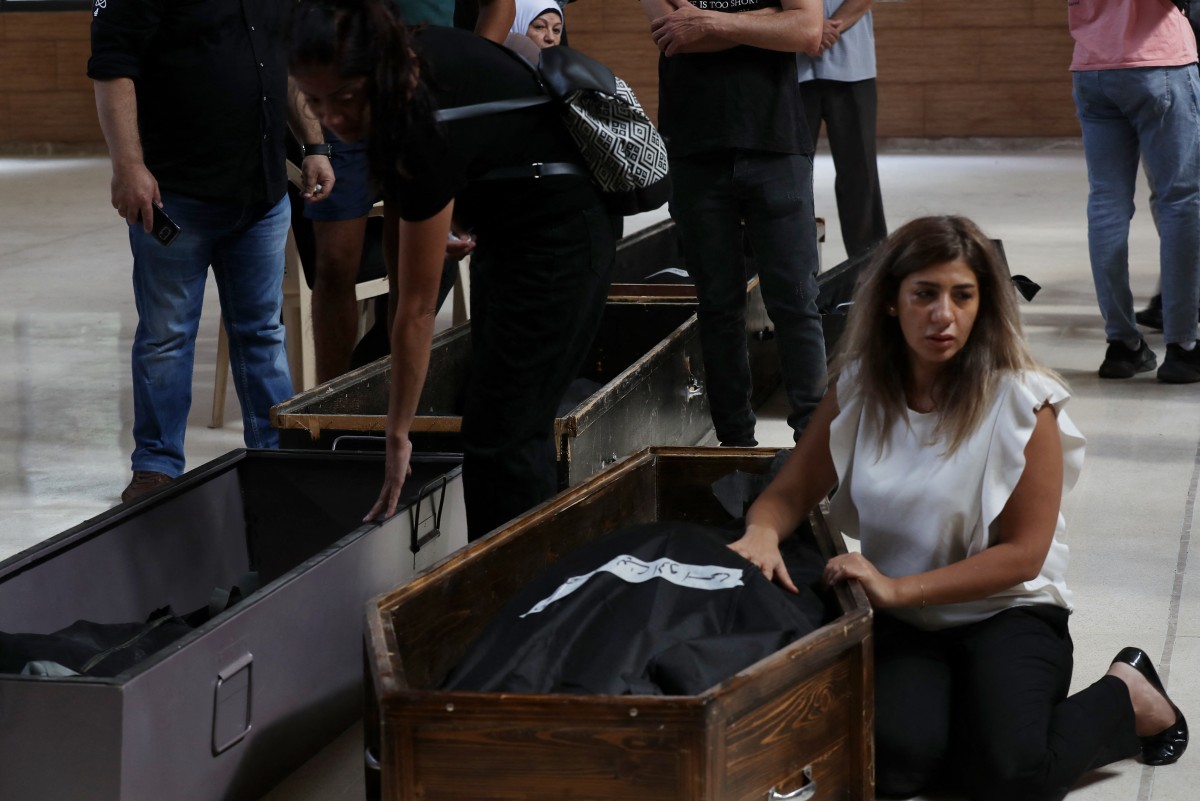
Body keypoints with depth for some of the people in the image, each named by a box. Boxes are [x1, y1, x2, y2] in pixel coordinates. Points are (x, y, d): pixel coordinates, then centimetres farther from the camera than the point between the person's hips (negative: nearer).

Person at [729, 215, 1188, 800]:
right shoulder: (858, 389, -2)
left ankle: (1127, 698, 5)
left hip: (1006, 612, -2)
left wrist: (899, 589, -24)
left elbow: (1023, 553, -14)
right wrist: (763, 531, -26)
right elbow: (791, 492, 0)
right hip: (899, 621, 2)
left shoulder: (1021, 401, -13)